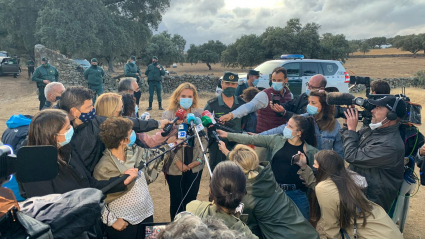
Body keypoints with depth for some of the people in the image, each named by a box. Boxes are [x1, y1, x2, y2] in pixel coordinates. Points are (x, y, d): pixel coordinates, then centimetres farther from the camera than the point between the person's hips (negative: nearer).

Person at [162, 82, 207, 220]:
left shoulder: (200, 114, 0)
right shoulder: (168, 115, -5)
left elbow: (204, 139, 3)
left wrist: (199, 159, -6)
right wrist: (178, 162, -12)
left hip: (195, 166, 2)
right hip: (175, 167, -1)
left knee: (191, 198, 12)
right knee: (176, 199, 10)